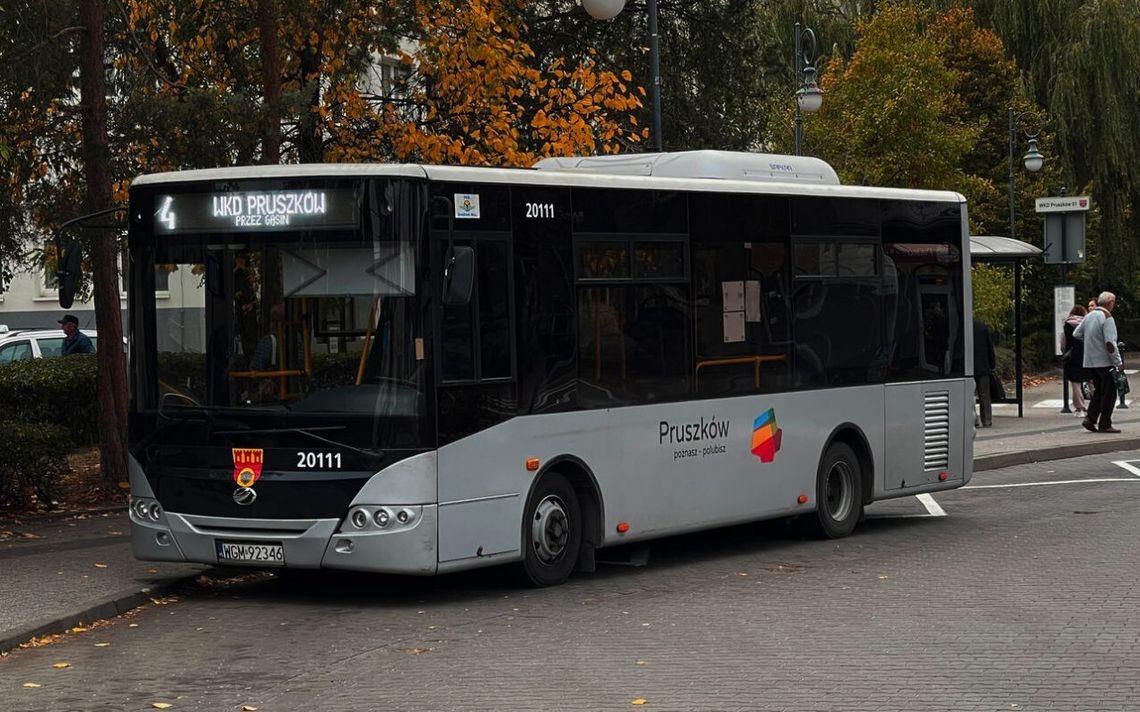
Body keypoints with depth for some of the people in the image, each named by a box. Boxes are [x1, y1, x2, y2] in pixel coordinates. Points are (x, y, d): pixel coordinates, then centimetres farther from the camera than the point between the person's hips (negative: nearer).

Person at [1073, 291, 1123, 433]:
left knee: (1098, 391, 18)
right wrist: (1119, 362, -14)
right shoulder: (1107, 318, -15)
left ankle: (1090, 419, 7)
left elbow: (1076, 334, 14)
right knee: (1109, 393, 1)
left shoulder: (1089, 316, 8)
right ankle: (1104, 425, 2)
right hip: (1105, 361, -7)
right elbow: (1110, 344, -20)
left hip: (1090, 361, 7)